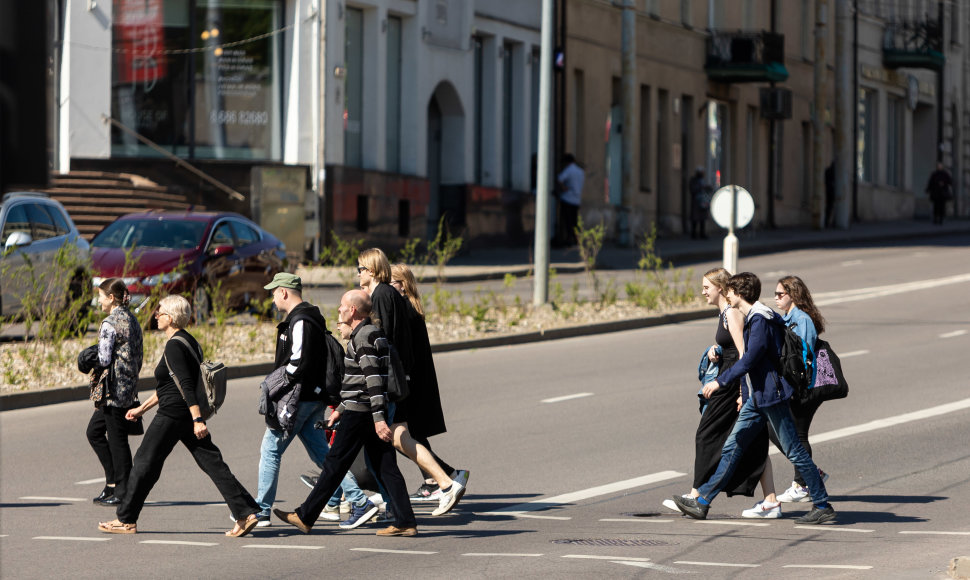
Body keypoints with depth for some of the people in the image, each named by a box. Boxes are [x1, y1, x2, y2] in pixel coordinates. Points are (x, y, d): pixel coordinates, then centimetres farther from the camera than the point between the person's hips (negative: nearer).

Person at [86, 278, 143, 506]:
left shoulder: (109, 323, -15)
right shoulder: (132, 320, 13)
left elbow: (104, 359, -19)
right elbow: (139, 357, 16)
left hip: (114, 390, -9)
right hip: (129, 389, 9)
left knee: (117, 440, -3)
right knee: (95, 431, 18)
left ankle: (122, 491, 2)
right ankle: (113, 481, 18)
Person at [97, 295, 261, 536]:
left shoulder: (174, 346, -14)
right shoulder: (188, 341, 16)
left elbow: (186, 385, -23)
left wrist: (197, 420, -29)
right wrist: (142, 408, 29)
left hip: (172, 416, -9)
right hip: (190, 416, 9)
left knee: (145, 463, 2)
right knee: (211, 462, 4)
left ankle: (126, 520, 10)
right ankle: (246, 512, -5)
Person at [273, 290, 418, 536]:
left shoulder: (363, 337, -13)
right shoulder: (374, 334, 18)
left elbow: (373, 379, -22)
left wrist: (378, 418, -28)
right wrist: (341, 410, 30)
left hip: (359, 414, -9)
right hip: (373, 413, 9)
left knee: (335, 465, -2)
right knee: (385, 467, 6)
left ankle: (305, 517, 5)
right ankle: (405, 522, 1)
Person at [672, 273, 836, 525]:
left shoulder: (760, 320, -16)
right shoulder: (752, 318, 14)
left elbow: (750, 359, -24)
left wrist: (721, 381, -22)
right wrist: (745, 393, 24)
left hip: (771, 395, -10)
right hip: (756, 396, 10)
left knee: (794, 451, -4)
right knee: (732, 448, 8)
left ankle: (822, 505, 2)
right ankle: (702, 502, 9)